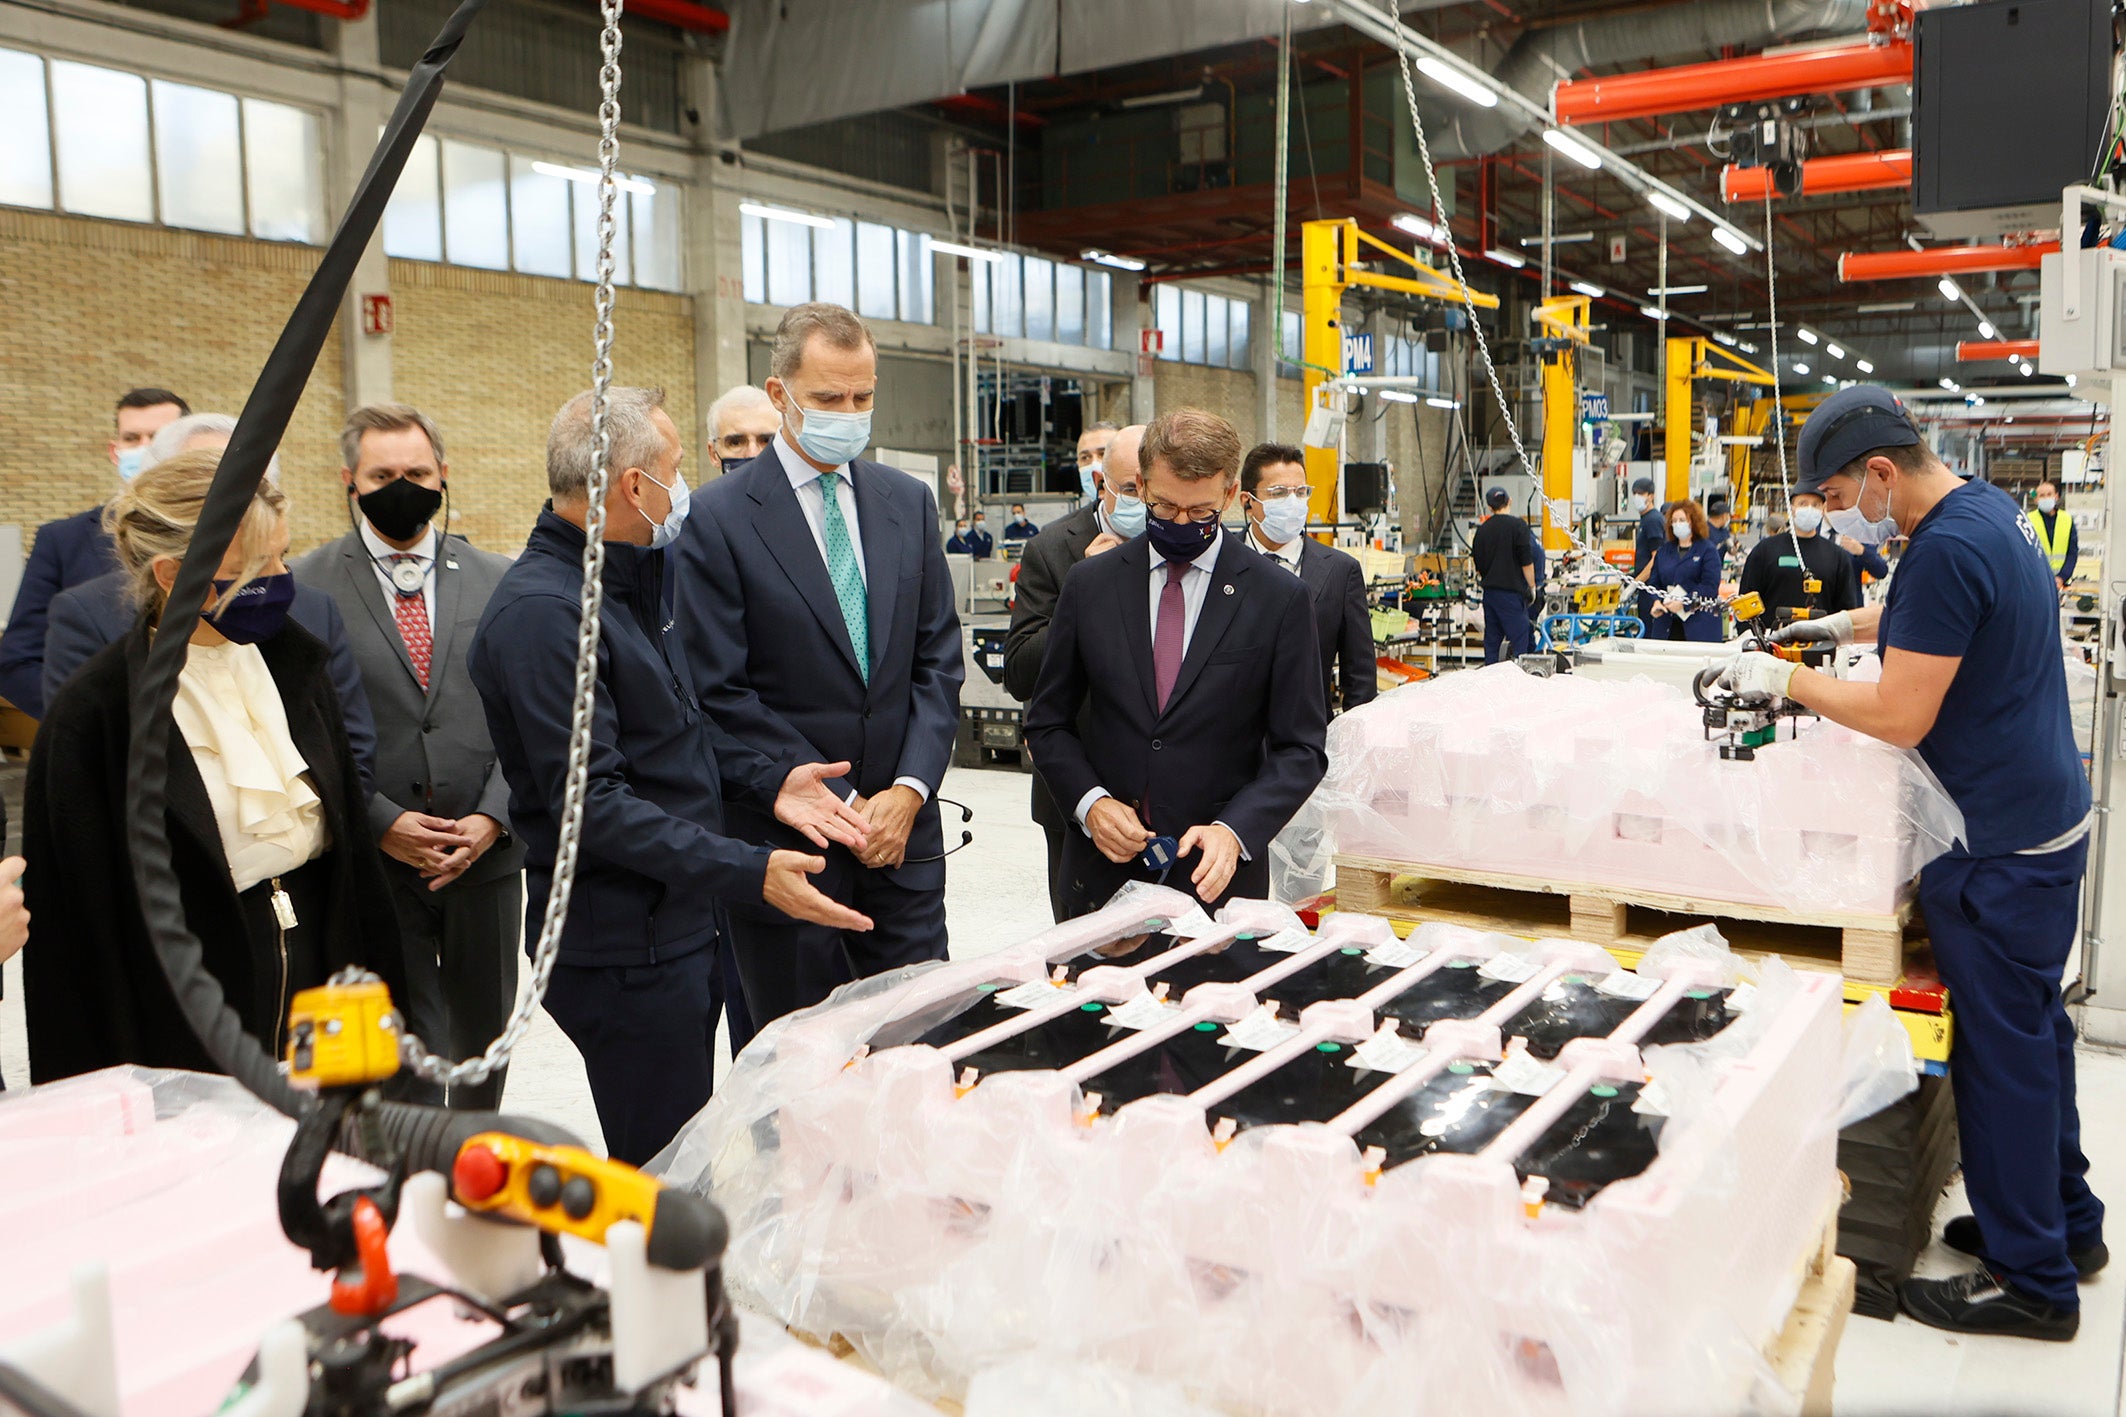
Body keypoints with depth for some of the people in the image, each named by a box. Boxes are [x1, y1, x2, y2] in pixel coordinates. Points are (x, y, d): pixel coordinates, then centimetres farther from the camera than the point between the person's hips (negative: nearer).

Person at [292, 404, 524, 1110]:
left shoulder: (498, 580, 6)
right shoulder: (305, 587, -1)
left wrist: (491, 819, -9)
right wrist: (380, 822, -13)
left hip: (486, 855, 3)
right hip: (371, 858, -3)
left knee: (483, 1031, 17)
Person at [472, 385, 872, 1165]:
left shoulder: (627, 581, 11)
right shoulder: (540, 611, -21)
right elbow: (591, 803, -25)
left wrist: (768, 780, 4)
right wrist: (750, 873, -27)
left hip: (676, 924, 9)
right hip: (623, 947, -9)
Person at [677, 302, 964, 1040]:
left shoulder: (908, 501, 8)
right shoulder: (720, 518, -7)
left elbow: (938, 657, 7)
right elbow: (723, 695, -10)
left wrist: (910, 788, -5)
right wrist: (839, 804, -11)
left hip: (902, 821, 4)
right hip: (788, 837, -4)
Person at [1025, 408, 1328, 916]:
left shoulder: (1281, 599, -3)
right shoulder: (1088, 585, 3)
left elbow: (1301, 747, -3)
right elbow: (1048, 723, 8)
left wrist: (1234, 829, -18)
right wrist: (1089, 801, -9)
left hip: (1218, 875, -1)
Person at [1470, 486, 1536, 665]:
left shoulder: (1483, 529, 9)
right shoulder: (1517, 525, -7)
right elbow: (1526, 561, -11)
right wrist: (1532, 587, -3)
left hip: (1489, 590, 6)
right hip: (1512, 590, -6)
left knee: (1492, 639, 11)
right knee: (1519, 640, -5)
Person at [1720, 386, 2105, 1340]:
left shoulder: (1945, 549, -24)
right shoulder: (1989, 506, 8)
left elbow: (1900, 717, -22)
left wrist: (1786, 681, -12)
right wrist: (1844, 626, 18)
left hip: (2000, 842, -10)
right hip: (2045, 814, 10)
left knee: (2000, 1045, 1)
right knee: (2033, 1022, 20)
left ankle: (2028, 1278, 13)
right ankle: (2063, 1218, 35)